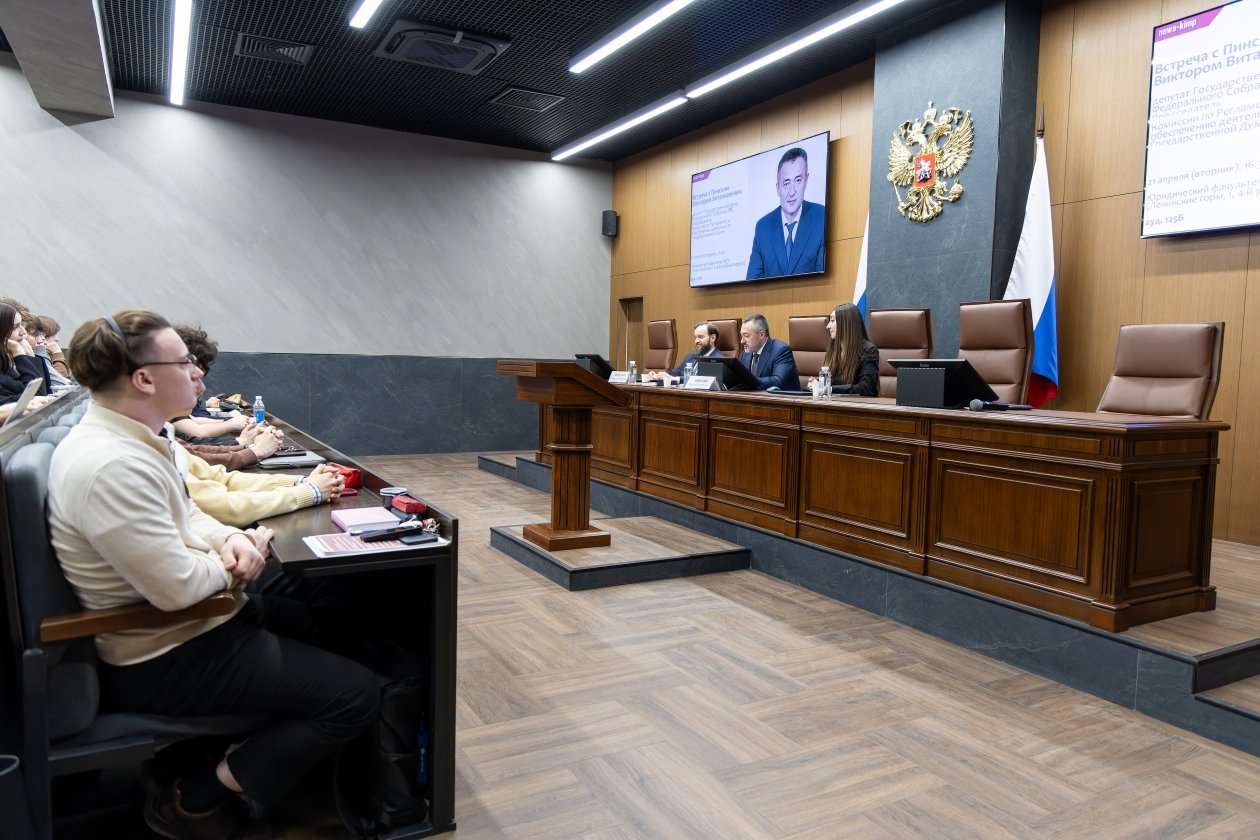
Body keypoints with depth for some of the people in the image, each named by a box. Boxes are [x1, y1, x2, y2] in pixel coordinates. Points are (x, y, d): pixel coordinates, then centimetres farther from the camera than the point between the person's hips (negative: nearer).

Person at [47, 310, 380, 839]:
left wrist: (232, 539, -7)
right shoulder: (113, 466, -30)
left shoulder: (127, 438, 2)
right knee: (357, 695, -12)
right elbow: (177, 586, -29)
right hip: (166, 661, -11)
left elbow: (185, 515, 14)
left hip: (193, 621, 11)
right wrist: (242, 553, -10)